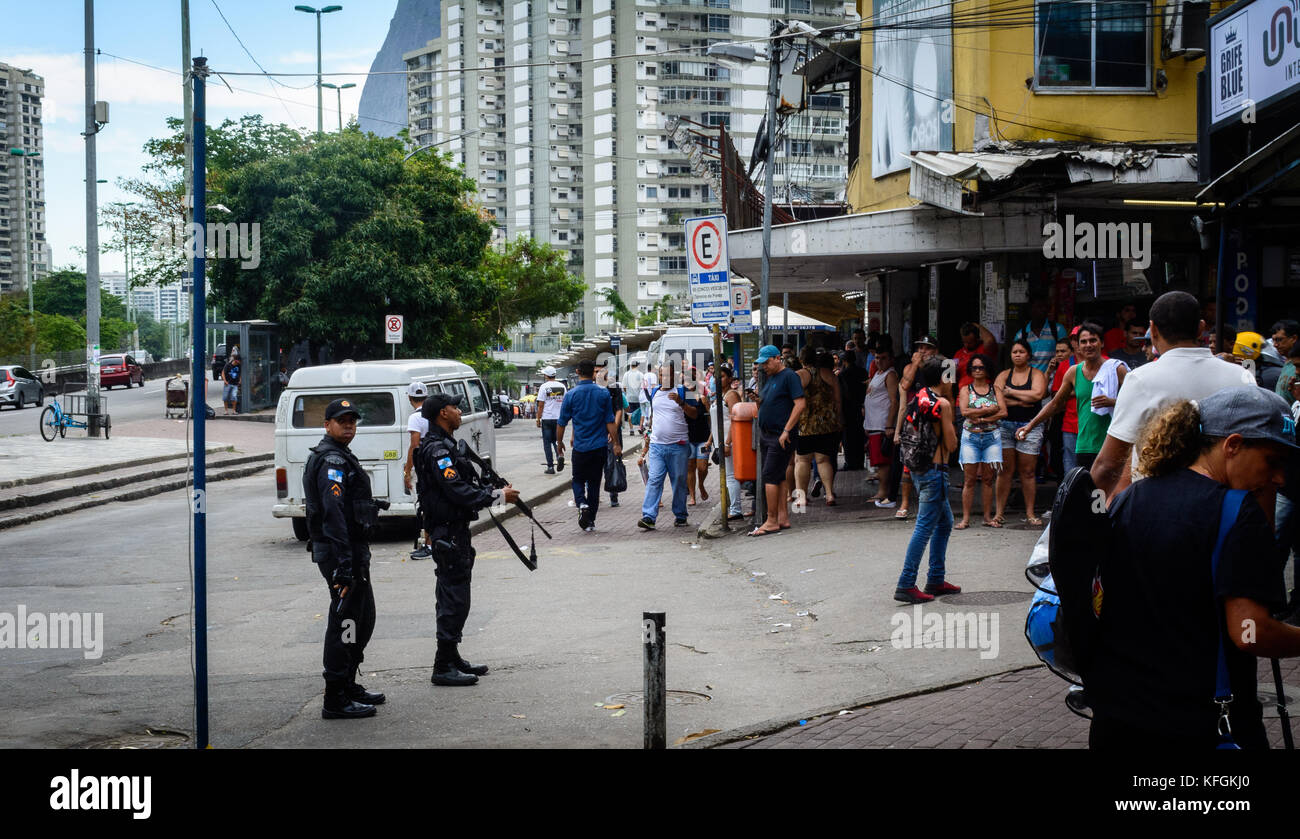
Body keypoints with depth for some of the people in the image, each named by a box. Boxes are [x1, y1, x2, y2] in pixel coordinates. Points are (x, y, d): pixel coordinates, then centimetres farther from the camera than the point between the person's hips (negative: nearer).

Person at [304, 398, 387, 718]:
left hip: (353, 551, 11)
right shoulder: (332, 460, -16)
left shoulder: (340, 456, 18)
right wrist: (343, 565, -29)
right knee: (345, 621, -7)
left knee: (363, 619, 19)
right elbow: (334, 515, -24)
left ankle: (349, 686, 29)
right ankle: (336, 700, -2)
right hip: (341, 551, -11)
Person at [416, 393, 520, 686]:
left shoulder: (444, 445, 16)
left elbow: (462, 486, 18)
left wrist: (495, 490, 6)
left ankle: (452, 659, 24)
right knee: (454, 599, -7)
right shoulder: (438, 449, -17)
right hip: (449, 532, -11)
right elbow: (458, 491, -23)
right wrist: (499, 496, -16)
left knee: (453, 597, 16)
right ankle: (444, 668, -3)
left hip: (453, 532, 11)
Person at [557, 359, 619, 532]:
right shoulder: (604, 393, -2)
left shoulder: (571, 395, -6)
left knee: (578, 480, 14)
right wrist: (615, 443, 7)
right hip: (600, 446, 1)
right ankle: (590, 521, 13)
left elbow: (561, 423, 0)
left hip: (580, 446, -1)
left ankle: (582, 503, -15)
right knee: (594, 482, 10)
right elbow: (610, 422, -1)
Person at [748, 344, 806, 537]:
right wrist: (758, 401, 2)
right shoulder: (771, 378, 18)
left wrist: (786, 431, -20)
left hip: (782, 436, -9)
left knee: (770, 476, -10)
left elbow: (800, 404, -18)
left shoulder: (789, 376, -10)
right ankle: (783, 518, 13)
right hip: (768, 435, 9)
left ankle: (772, 521, -8)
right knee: (779, 477, 10)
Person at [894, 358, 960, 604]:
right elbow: (951, 444, -12)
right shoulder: (942, 404, -14)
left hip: (917, 469, 9)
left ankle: (936, 580, 24)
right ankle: (906, 585, -9)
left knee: (945, 522, 20)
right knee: (925, 527, -7)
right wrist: (950, 429, 6)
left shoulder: (916, 399, 9)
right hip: (934, 470, -9)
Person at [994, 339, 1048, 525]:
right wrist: (1021, 402, -11)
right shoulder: (1004, 375, 11)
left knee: (1028, 472, 0)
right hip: (1005, 425, 2)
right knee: (1005, 470, 0)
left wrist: (1011, 392, -6)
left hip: (1030, 426, -1)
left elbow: (1037, 394, -14)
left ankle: (1030, 513, 7)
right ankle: (1000, 512, 3)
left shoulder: (1036, 374, 5)